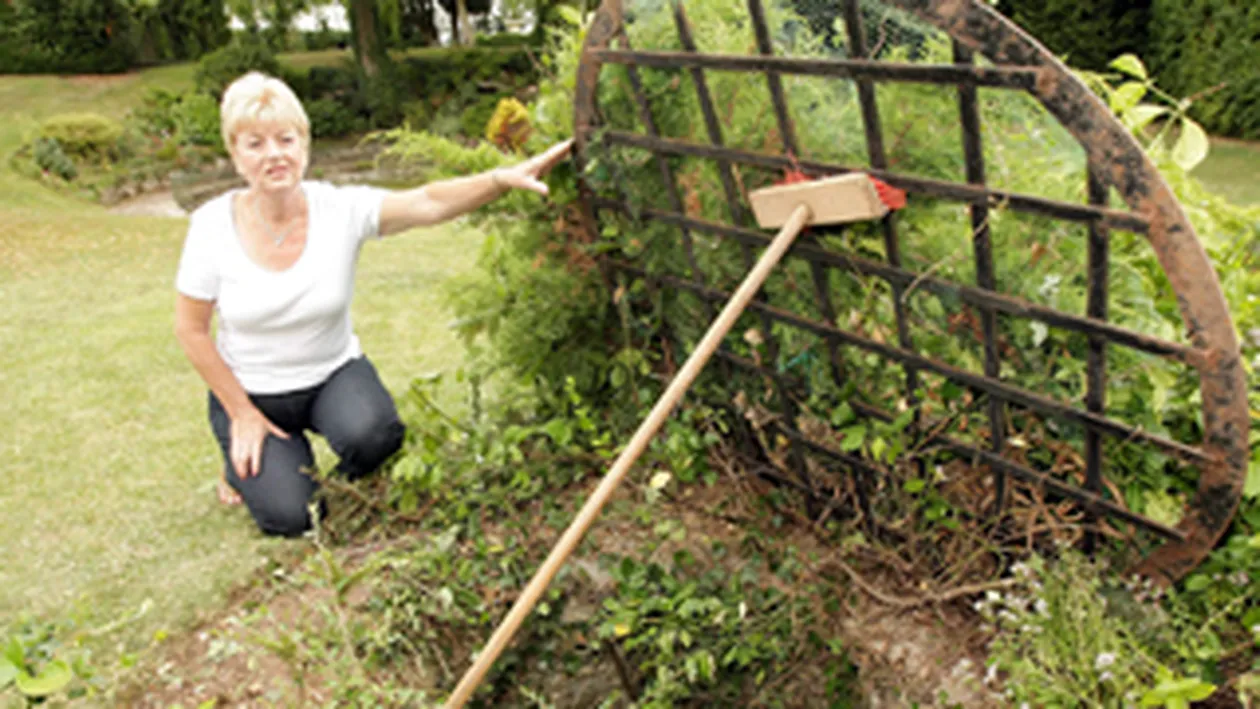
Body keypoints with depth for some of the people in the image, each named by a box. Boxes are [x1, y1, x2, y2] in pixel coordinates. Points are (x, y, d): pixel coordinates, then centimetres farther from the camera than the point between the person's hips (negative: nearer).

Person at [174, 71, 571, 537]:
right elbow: (191, 331, -8)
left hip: (333, 373, 0)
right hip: (250, 391, 0)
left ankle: (351, 484, 7)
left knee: (371, 433, -32)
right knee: (288, 516, -14)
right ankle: (245, 462, 22)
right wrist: (242, 414, -7)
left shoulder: (340, 209, -18)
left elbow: (429, 203, -35)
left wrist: (503, 179, -52)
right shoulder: (213, 225, -17)